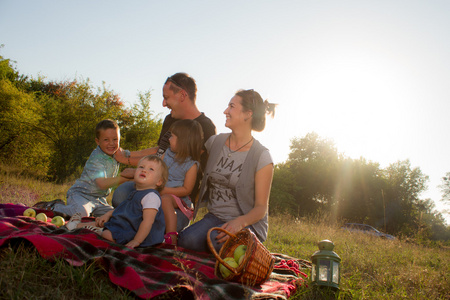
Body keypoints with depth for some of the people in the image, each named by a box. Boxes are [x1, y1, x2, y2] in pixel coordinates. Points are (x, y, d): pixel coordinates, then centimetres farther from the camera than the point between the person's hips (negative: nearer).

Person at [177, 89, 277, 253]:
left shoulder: (261, 157, -9)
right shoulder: (215, 142, 7)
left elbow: (261, 207, -7)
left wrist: (240, 222, -27)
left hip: (248, 223, -3)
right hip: (214, 217, 3)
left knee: (217, 240, -35)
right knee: (185, 239, -28)